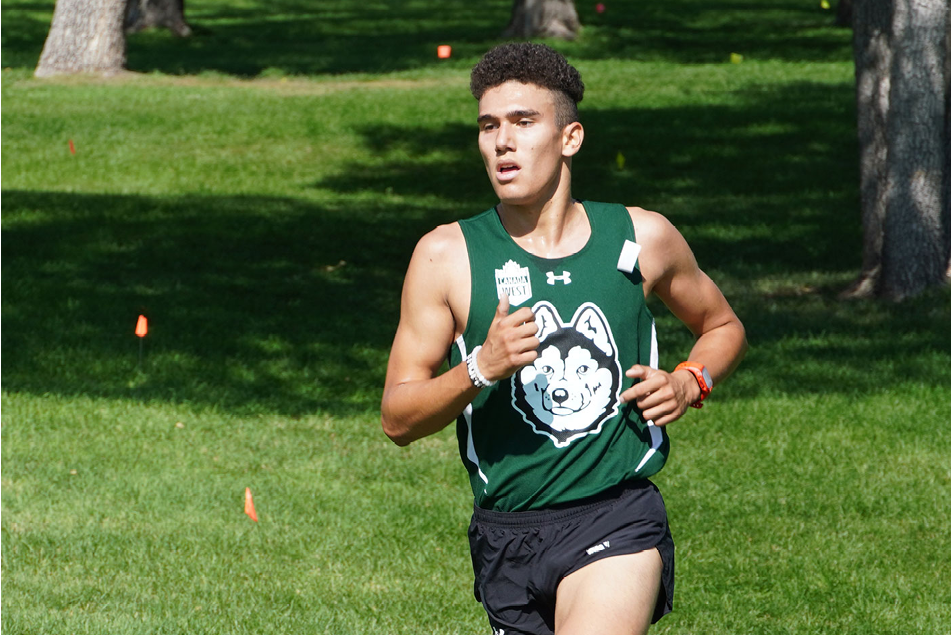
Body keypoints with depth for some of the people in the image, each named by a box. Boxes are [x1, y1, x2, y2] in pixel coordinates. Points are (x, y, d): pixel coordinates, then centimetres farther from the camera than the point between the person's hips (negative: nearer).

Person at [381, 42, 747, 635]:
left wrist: (690, 384, 2)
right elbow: (398, 419, -1)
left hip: (619, 522, -2)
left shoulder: (643, 238, 4)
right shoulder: (447, 256, 0)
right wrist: (482, 368, -19)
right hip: (506, 536, 2)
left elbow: (723, 327, 23)